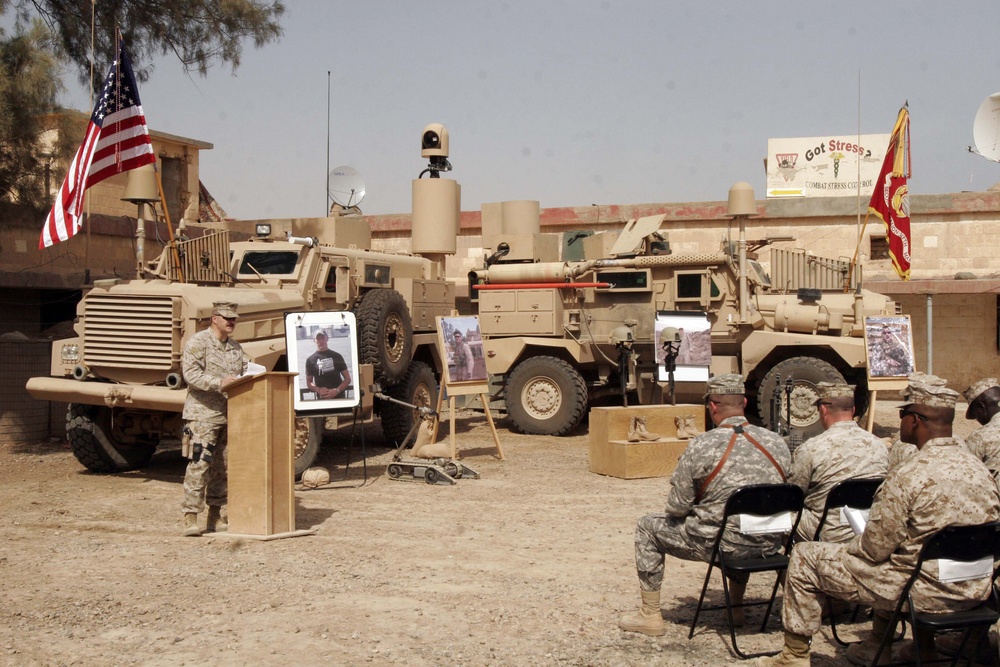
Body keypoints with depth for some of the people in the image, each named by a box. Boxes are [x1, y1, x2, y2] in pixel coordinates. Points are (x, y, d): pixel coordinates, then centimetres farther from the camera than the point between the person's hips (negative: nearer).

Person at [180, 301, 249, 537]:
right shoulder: (197, 342, -4)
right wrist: (219, 383, -27)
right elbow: (191, 373, -16)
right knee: (199, 464, -11)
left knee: (223, 467, 9)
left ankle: (216, 517, 16)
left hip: (231, 415, 7)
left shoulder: (236, 347, 18)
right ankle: (190, 518, -8)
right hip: (203, 414, -7)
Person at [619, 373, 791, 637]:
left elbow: (677, 508, -10)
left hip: (720, 544, -5)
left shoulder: (700, 447, -15)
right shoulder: (777, 442, -1)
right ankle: (736, 607, 44)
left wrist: (697, 508, 13)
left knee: (647, 527, 17)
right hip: (768, 546, 5)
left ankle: (650, 616, 21)